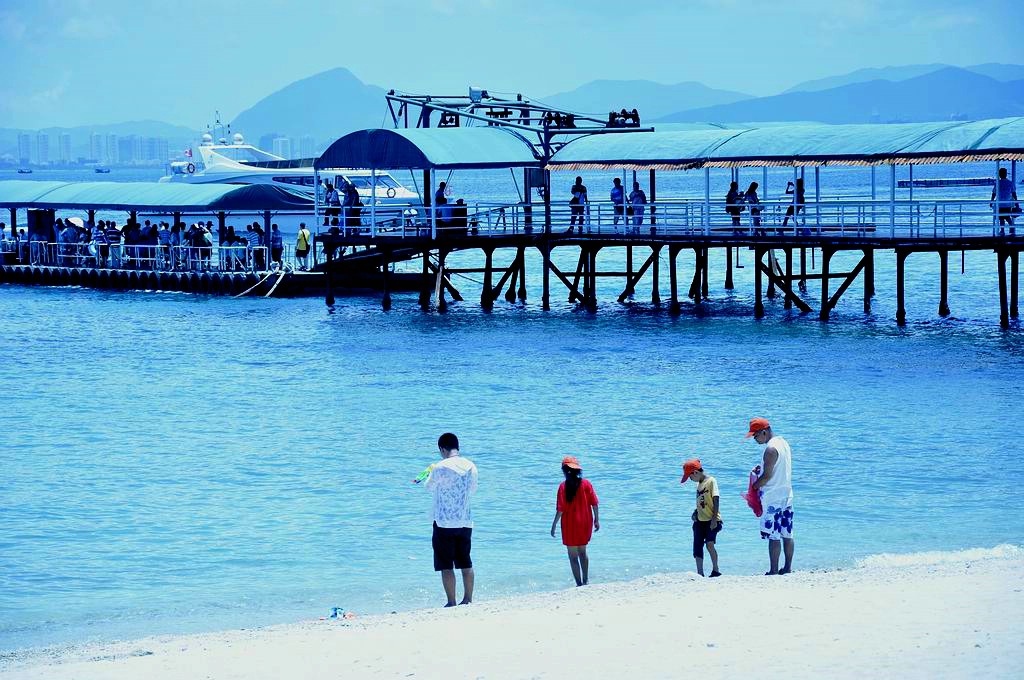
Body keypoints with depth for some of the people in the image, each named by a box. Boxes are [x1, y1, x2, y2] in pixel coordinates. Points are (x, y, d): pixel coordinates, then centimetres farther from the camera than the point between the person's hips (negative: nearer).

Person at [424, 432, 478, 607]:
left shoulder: (440, 468, -14)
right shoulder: (470, 466, 0)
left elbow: (430, 487, 3)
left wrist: (432, 472, 23)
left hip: (444, 522, -5)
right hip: (466, 521, 5)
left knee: (446, 566, 0)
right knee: (466, 563, 14)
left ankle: (451, 602, -2)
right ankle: (468, 599, 17)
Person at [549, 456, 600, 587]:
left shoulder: (564, 486, -14)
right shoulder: (586, 484, -4)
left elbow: (560, 509, -15)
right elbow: (594, 503, -3)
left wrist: (554, 525, -6)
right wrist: (597, 520, 9)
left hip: (570, 524, -4)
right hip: (586, 523, 4)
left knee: (573, 556, 5)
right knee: (582, 552, 22)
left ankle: (579, 584, 4)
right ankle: (586, 581, 25)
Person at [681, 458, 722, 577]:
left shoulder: (711, 481, -7)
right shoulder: (699, 484, 16)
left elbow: (715, 501, -12)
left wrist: (714, 518, -18)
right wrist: (696, 512, 7)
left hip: (712, 520, -8)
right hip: (700, 520, 8)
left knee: (709, 543, -21)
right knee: (697, 547, 2)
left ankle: (715, 570, -10)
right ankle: (700, 573, 5)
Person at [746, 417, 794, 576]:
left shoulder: (771, 449, -17)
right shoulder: (783, 442, 11)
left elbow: (767, 476, -18)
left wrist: (754, 486, -4)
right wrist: (762, 468, 12)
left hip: (772, 498, -9)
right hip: (787, 495, 9)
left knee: (773, 536, -6)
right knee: (787, 534, 11)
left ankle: (773, 570, -6)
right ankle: (788, 567, 14)